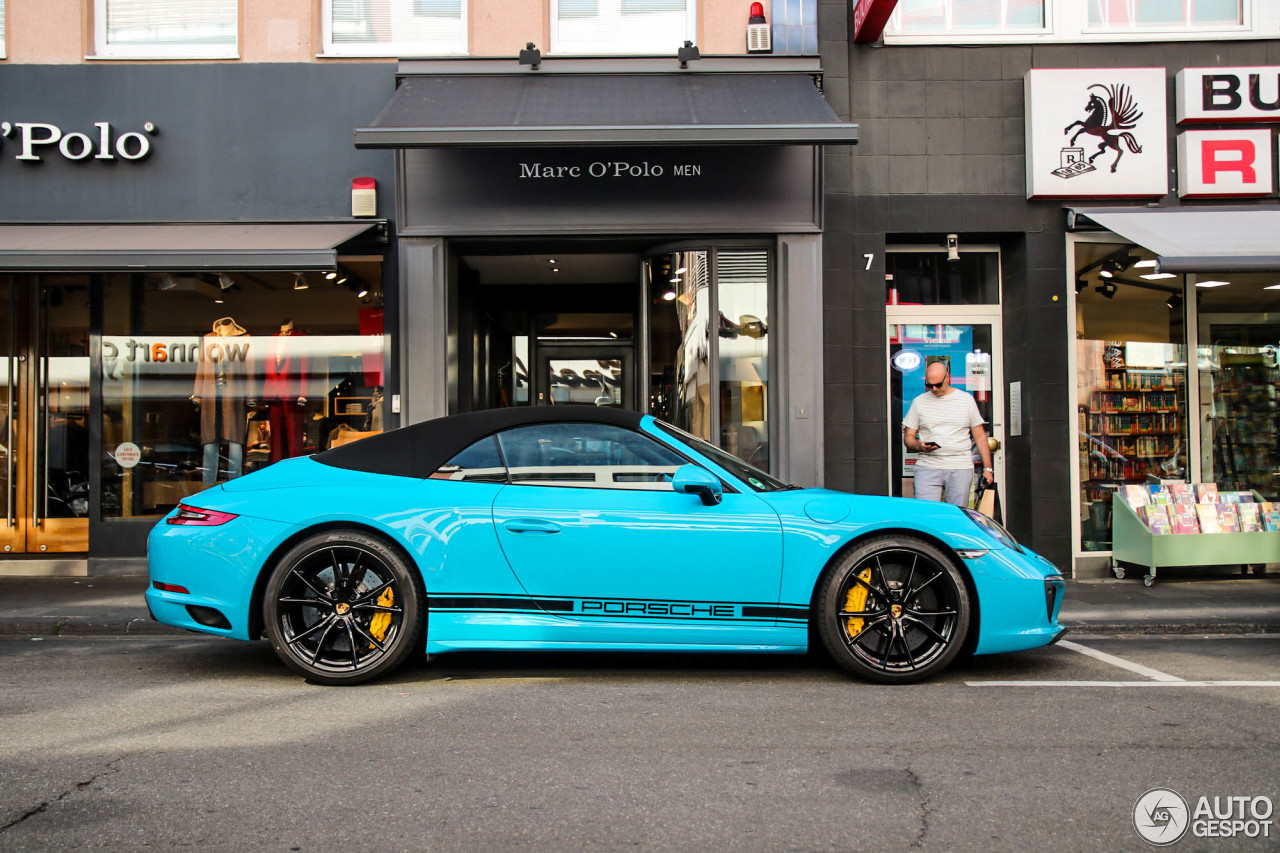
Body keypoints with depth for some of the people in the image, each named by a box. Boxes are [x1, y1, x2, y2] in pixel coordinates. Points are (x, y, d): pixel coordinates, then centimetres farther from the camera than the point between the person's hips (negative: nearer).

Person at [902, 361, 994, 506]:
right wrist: (920, 446, -12)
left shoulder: (966, 400, 8)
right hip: (927, 468, 0)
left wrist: (987, 468, 7)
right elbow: (908, 438, 11)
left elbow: (980, 437, 12)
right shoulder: (919, 402, 9)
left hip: (961, 468, 0)